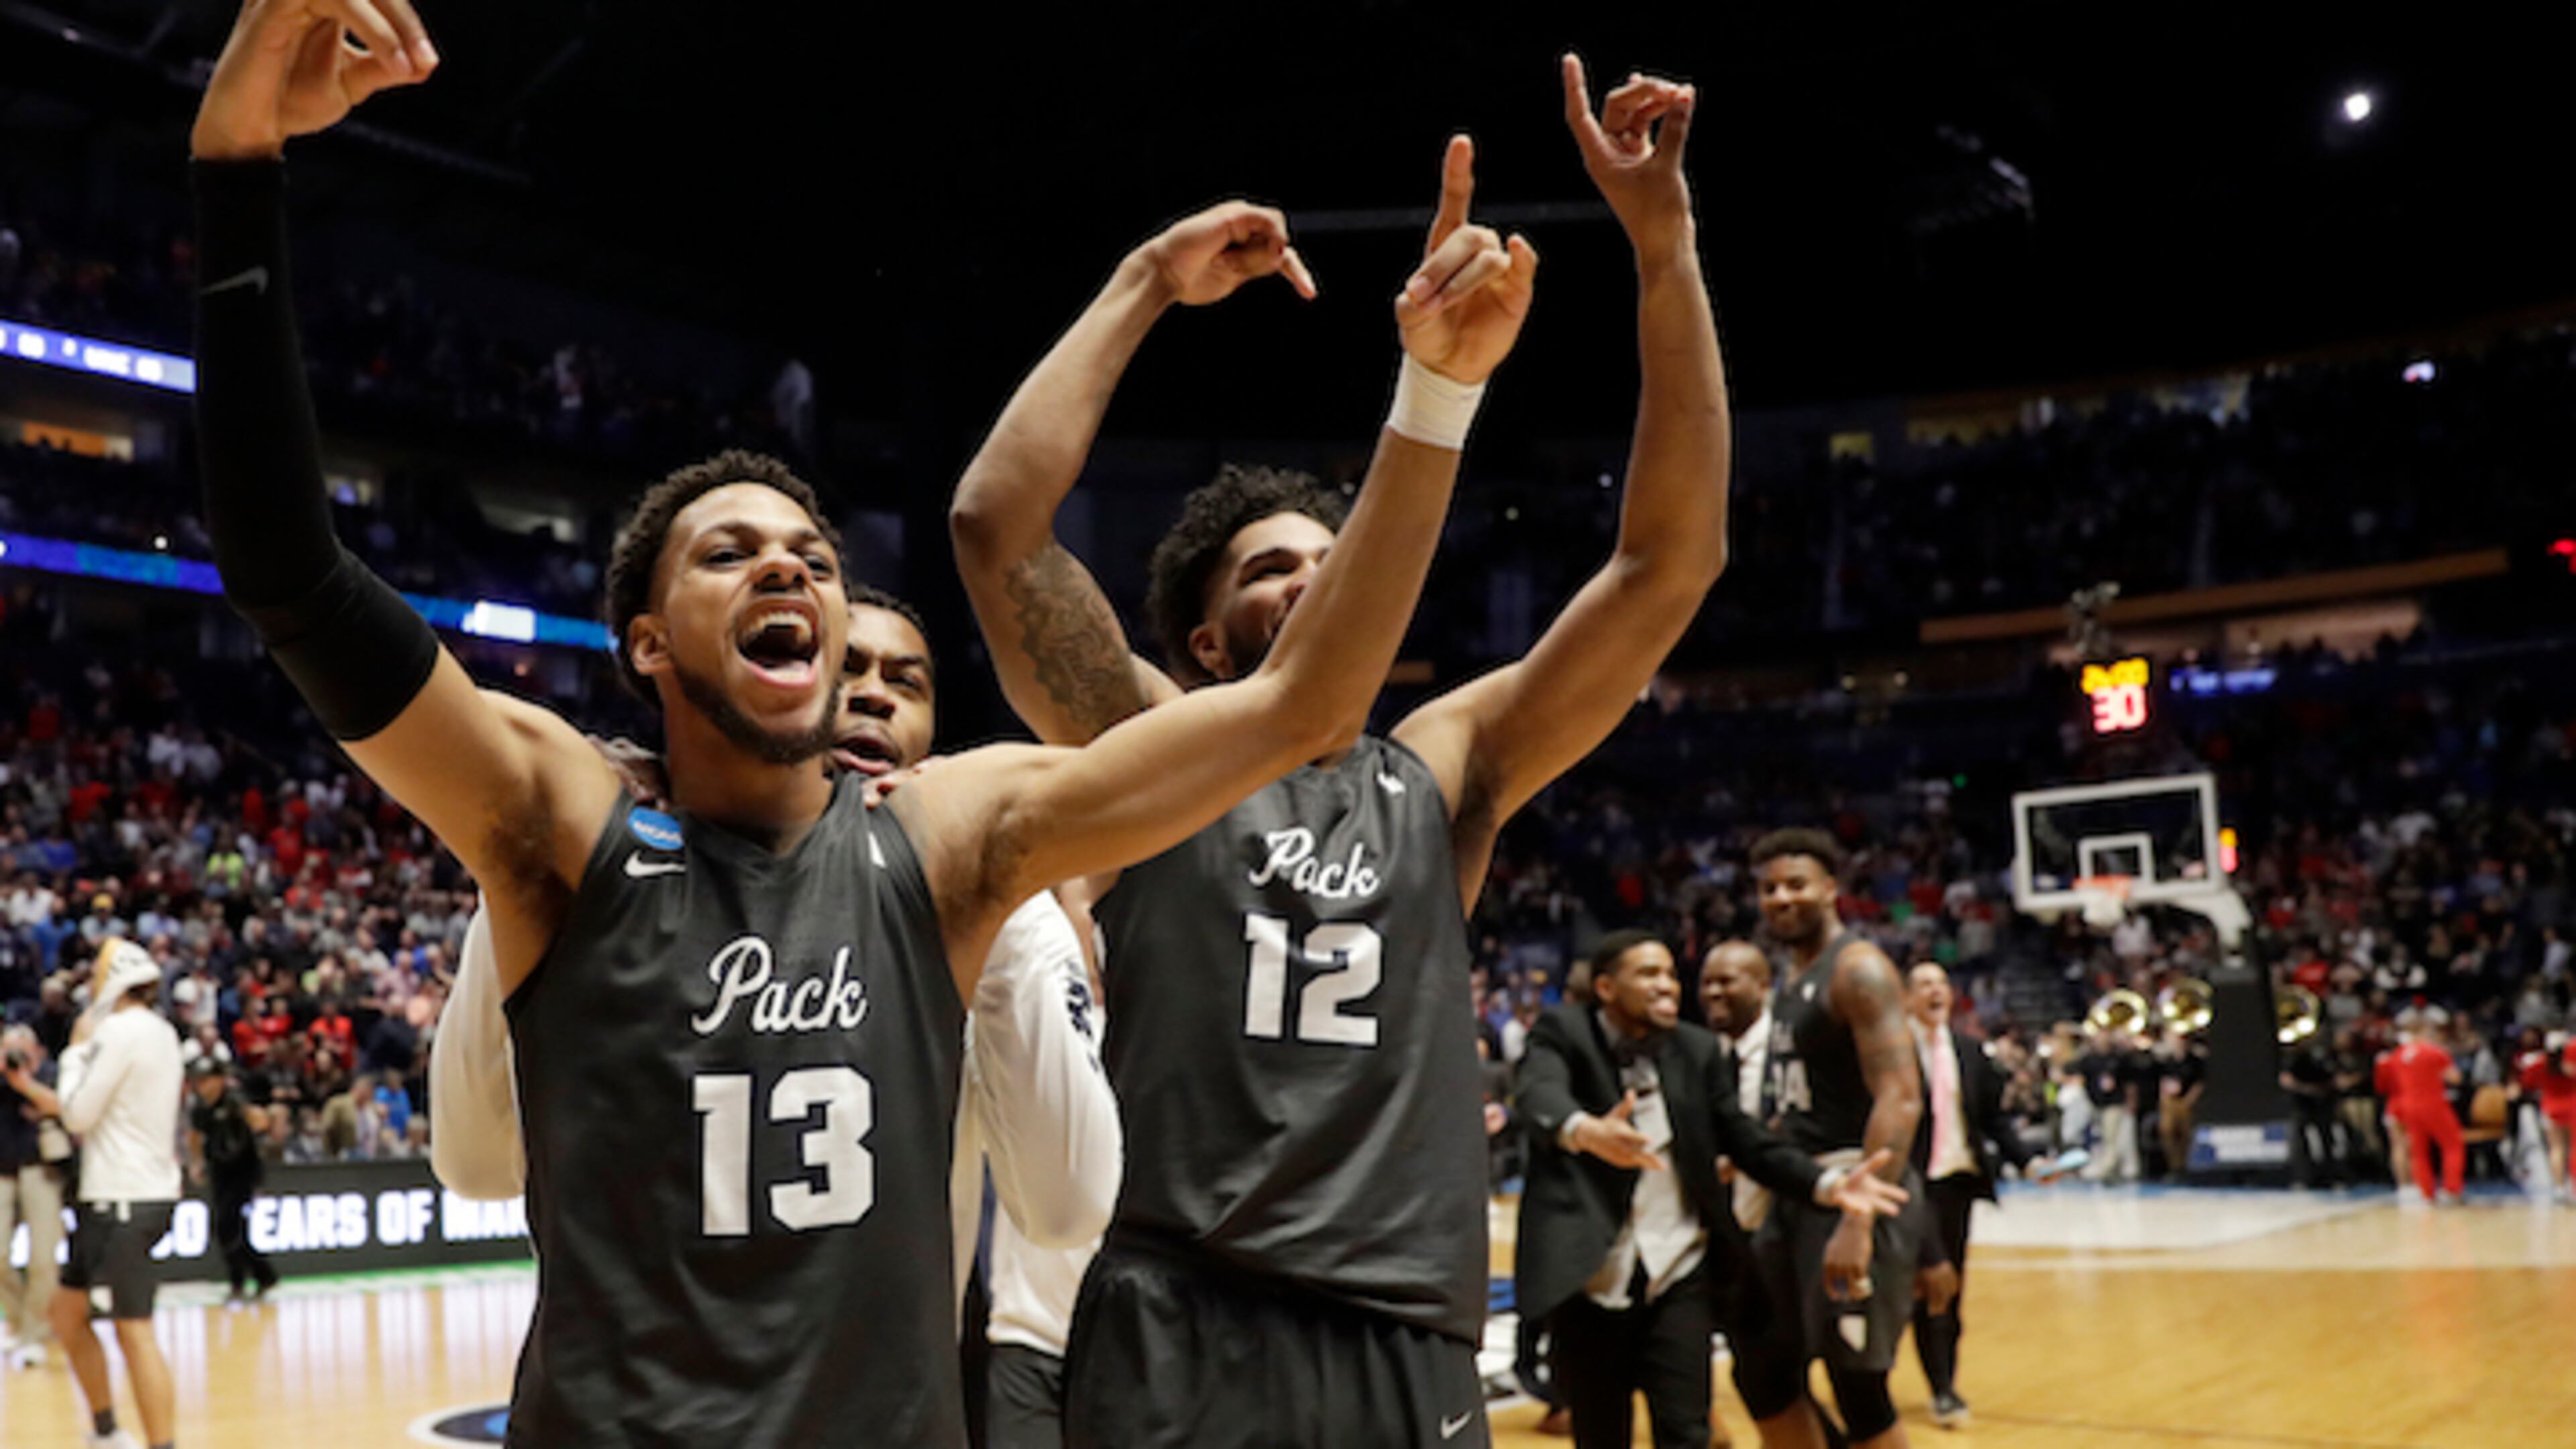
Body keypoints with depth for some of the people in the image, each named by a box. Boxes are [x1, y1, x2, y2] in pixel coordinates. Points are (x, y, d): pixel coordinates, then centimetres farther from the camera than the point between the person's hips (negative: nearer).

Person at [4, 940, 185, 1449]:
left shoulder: (118, 1031, -13)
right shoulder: (161, 1033, 15)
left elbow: (79, 1116, -11)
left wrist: (77, 1049, 0)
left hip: (123, 1201, -10)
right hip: (143, 1192, 10)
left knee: (134, 1331, -9)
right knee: (68, 1312, 19)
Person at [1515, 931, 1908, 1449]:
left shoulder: (1700, 1049, 5)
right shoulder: (1562, 1031, -6)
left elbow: (1746, 1141, 4)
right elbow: (1540, 1095, -27)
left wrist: (1826, 1184, -14)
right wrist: (1586, 1131, -50)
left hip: (1679, 1276, 2)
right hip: (1587, 1280, -2)